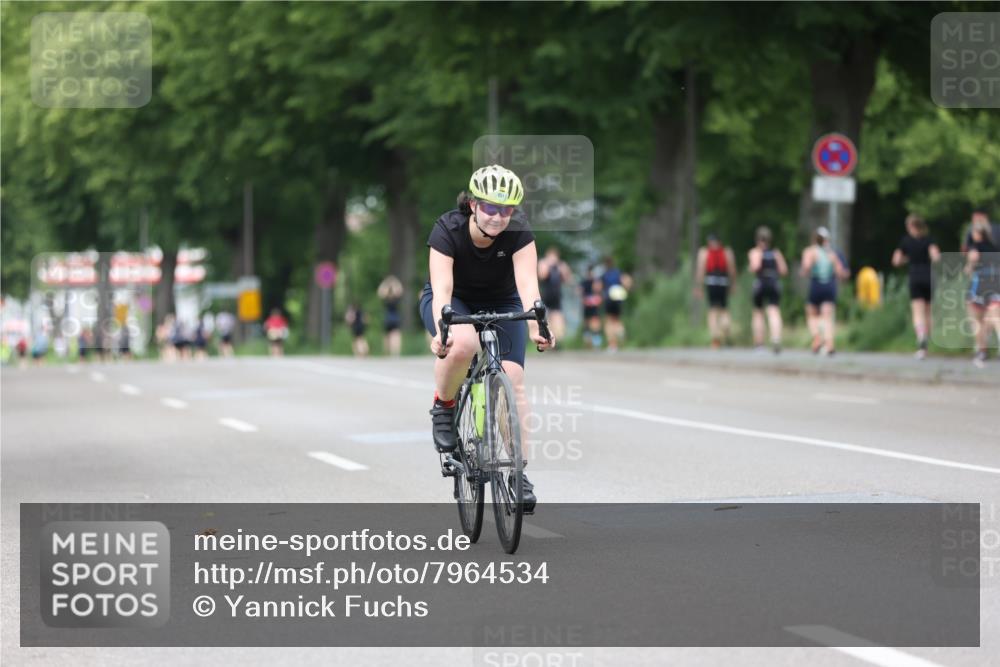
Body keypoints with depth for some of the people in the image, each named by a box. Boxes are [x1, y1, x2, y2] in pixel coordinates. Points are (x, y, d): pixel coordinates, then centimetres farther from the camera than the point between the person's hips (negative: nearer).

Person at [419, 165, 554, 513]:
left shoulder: (519, 233, -25)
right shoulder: (447, 230, -29)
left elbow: (527, 283, -36)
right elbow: (442, 287, -39)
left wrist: (536, 326, -54)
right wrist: (442, 330, -57)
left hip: (501, 304, 2)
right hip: (454, 302, -2)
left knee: (512, 379, -17)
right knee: (463, 344, -36)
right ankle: (443, 407, -9)